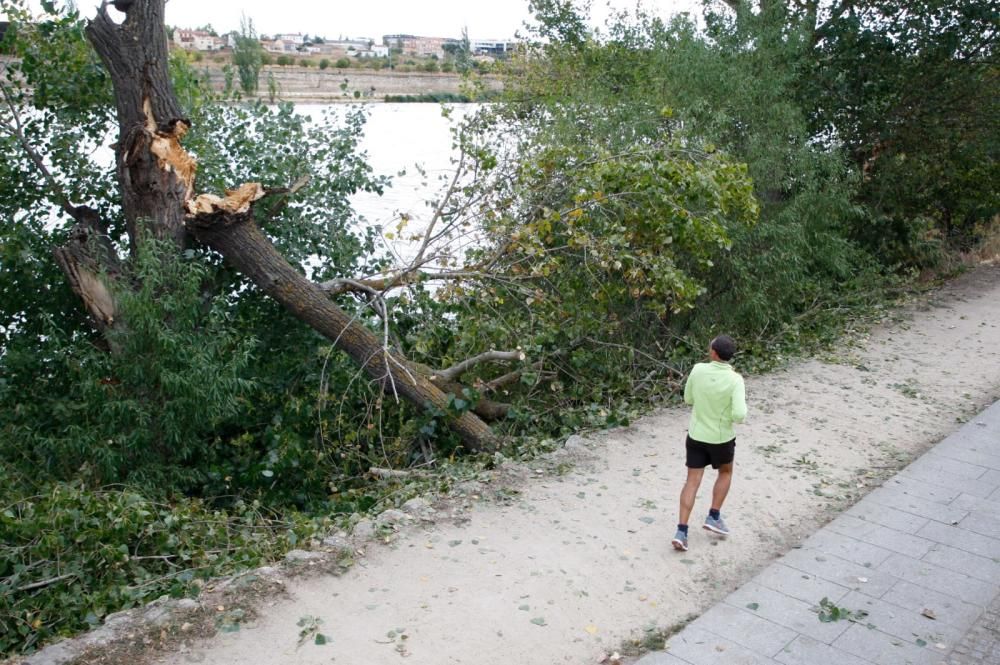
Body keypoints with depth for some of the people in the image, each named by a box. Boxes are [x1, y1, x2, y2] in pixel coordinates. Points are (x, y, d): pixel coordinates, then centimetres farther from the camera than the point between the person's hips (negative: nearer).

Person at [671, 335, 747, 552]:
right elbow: (739, 415, -24)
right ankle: (714, 517, 26)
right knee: (725, 473, 26)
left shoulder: (698, 370, -11)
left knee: (692, 481, 6)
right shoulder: (735, 380, -20)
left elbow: (688, 399, 3)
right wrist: (741, 400, -4)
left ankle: (682, 530, -1)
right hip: (721, 438, -2)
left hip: (696, 435, 2)